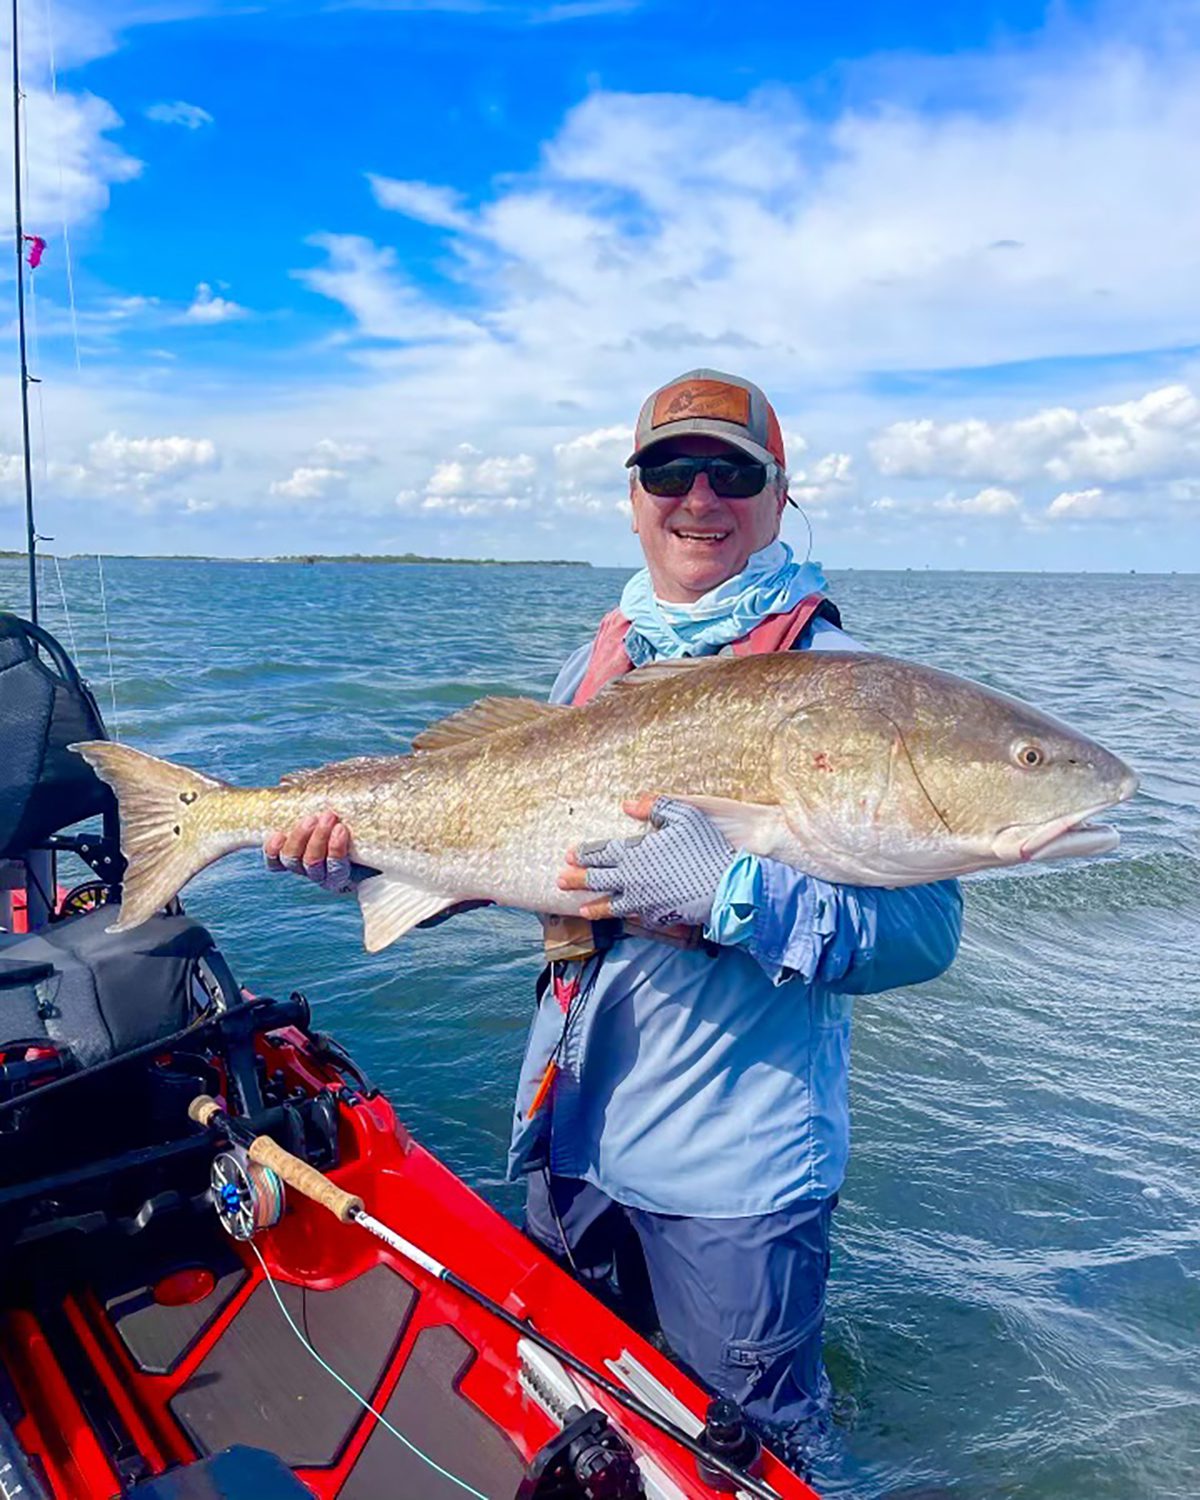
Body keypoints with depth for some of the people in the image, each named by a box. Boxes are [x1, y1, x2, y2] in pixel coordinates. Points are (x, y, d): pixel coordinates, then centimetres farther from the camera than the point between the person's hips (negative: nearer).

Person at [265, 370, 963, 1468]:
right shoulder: (598, 665, 3)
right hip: (574, 1134, 6)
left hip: (735, 1175, -6)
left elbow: (924, 931, -22)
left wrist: (731, 894, -35)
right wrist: (369, 853, -2)